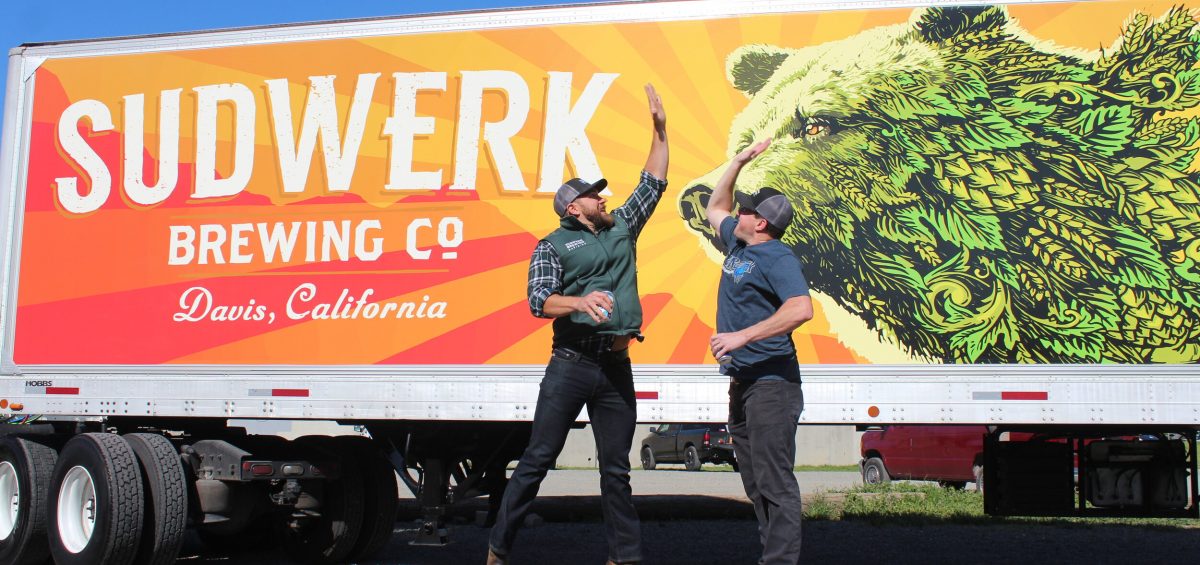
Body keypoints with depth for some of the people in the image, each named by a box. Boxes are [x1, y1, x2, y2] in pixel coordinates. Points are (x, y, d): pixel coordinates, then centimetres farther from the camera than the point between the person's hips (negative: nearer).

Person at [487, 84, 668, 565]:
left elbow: (653, 184, 22)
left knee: (616, 469, 8)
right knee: (537, 459, -3)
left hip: (616, 367, 4)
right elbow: (539, 300, -9)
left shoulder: (621, 228, 19)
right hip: (570, 364, -4)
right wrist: (580, 300, -28)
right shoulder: (553, 246, 4)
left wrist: (660, 131, 16)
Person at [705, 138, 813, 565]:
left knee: (774, 479, -9)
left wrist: (741, 336, -28)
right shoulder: (739, 246, 13)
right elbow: (715, 209, 33)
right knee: (754, 480, 13)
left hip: (770, 382, -10)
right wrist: (740, 162, 23)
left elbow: (801, 309, -28)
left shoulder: (778, 258, -13)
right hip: (743, 380, 10)